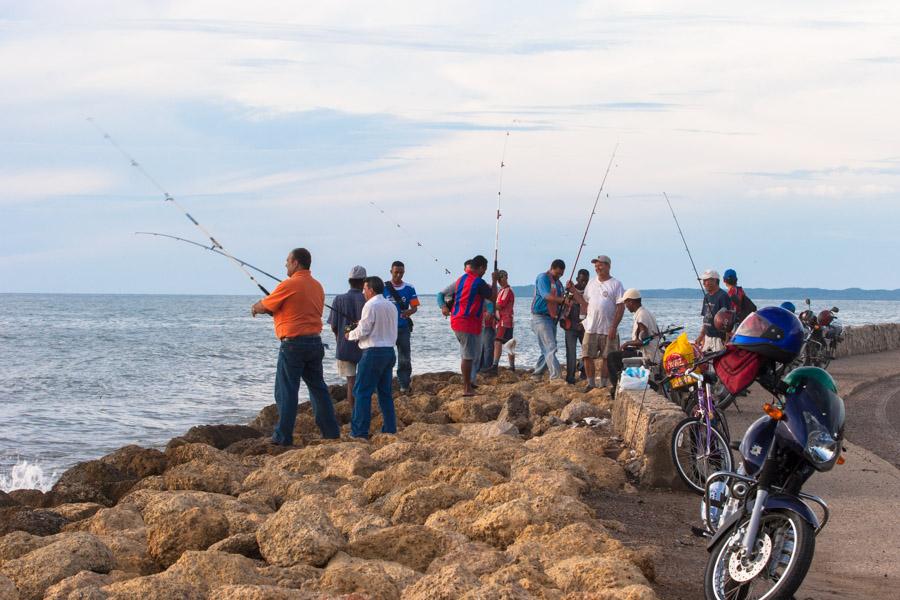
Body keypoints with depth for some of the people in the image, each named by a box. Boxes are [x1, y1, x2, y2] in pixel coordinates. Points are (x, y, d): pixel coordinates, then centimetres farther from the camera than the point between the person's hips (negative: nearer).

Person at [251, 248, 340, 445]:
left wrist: (255, 308, 22)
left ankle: (283, 436, -1)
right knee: (318, 387, 14)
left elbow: (264, 307, -2)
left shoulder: (288, 285, -12)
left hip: (293, 344, -7)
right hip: (315, 342, 7)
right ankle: (331, 431, 16)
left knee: (286, 391, -2)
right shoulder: (317, 286, 11)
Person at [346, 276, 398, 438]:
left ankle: (359, 431, -5)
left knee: (362, 391, -3)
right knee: (385, 392, 13)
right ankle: (390, 429, 12)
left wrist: (350, 335, 7)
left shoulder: (371, 305, -12)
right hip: (389, 351, 8)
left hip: (373, 352, -8)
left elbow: (363, 330, -14)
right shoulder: (391, 306, 12)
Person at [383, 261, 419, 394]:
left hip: (403, 327, 0)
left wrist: (409, 312, -22)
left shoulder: (409, 289, 3)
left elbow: (415, 307, 0)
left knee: (404, 358, 1)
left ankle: (404, 385, 6)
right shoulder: (384, 288, 2)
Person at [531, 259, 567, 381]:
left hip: (552, 318, 9)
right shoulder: (543, 278, -8)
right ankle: (555, 376, -18)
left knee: (547, 350, 10)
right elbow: (547, 296, -21)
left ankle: (537, 374, 20)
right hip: (540, 317, -9)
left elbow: (560, 300, 16)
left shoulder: (558, 283, 19)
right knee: (550, 348, -14)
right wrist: (563, 299, -28)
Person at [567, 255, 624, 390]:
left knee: (606, 358, 2)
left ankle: (604, 385, 11)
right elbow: (585, 304, 16)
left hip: (608, 330, -4)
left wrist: (614, 327, -13)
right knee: (588, 356, 0)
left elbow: (621, 307, -7)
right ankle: (591, 384, 10)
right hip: (591, 328, 4)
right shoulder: (592, 283, 13)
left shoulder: (616, 284, -3)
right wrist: (574, 292, 6)